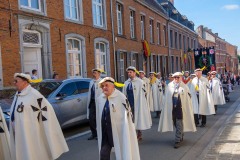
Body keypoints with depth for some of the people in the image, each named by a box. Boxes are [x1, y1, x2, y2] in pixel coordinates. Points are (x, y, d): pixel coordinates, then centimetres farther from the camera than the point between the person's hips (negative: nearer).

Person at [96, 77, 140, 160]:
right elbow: (99, 116, 9)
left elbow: (127, 115, -14)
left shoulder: (121, 97, -17)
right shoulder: (100, 99, 1)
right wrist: (100, 132, 14)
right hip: (105, 132, 5)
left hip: (118, 131, -4)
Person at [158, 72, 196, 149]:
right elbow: (167, 97, 6)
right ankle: (180, 137, 35)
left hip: (180, 108, -3)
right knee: (176, 124, 14)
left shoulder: (184, 87, -1)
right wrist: (168, 107, 0)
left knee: (179, 125, -3)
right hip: (172, 107, 3)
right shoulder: (169, 86, 4)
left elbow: (188, 98, 1)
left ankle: (178, 140, 2)